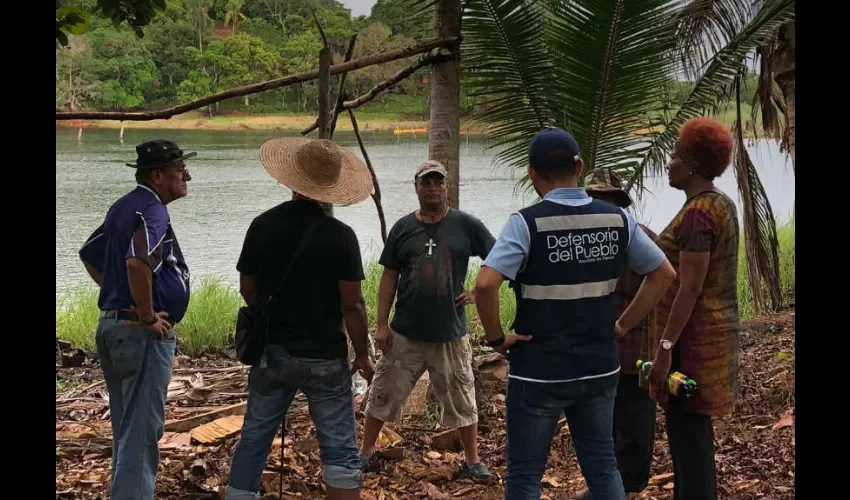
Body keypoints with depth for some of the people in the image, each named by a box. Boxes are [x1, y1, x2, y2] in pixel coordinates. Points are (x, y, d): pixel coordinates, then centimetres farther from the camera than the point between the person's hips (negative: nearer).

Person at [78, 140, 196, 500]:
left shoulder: (124, 206, 13)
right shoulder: (152, 210, -17)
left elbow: (90, 256, 24)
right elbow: (137, 262, -34)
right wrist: (148, 316, -23)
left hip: (112, 323, 10)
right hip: (142, 334, -10)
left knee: (126, 427, 18)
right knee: (142, 430, -5)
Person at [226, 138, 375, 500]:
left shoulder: (262, 225, -3)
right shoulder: (340, 236, -14)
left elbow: (248, 290, 5)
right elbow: (352, 304, -12)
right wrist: (362, 354, 0)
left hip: (271, 352, 3)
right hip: (323, 357, -3)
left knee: (253, 440, 14)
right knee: (339, 449, 5)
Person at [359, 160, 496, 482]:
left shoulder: (466, 225, -2)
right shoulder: (403, 228, 3)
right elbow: (389, 278, 4)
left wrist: (479, 292, -3)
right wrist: (382, 324, 1)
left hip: (450, 335, -1)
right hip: (405, 334, 1)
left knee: (462, 401, 7)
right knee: (382, 395, 9)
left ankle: (472, 462, 21)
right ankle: (366, 454, 23)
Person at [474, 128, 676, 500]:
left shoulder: (527, 223, -14)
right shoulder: (617, 219, 0)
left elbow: (486, 284, -26)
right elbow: (663, 274, 7)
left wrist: (496, 338, -12)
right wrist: (623, 325, 9)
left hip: (538, 372, -4)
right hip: (599, 369, 4)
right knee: (602, 466, 17)